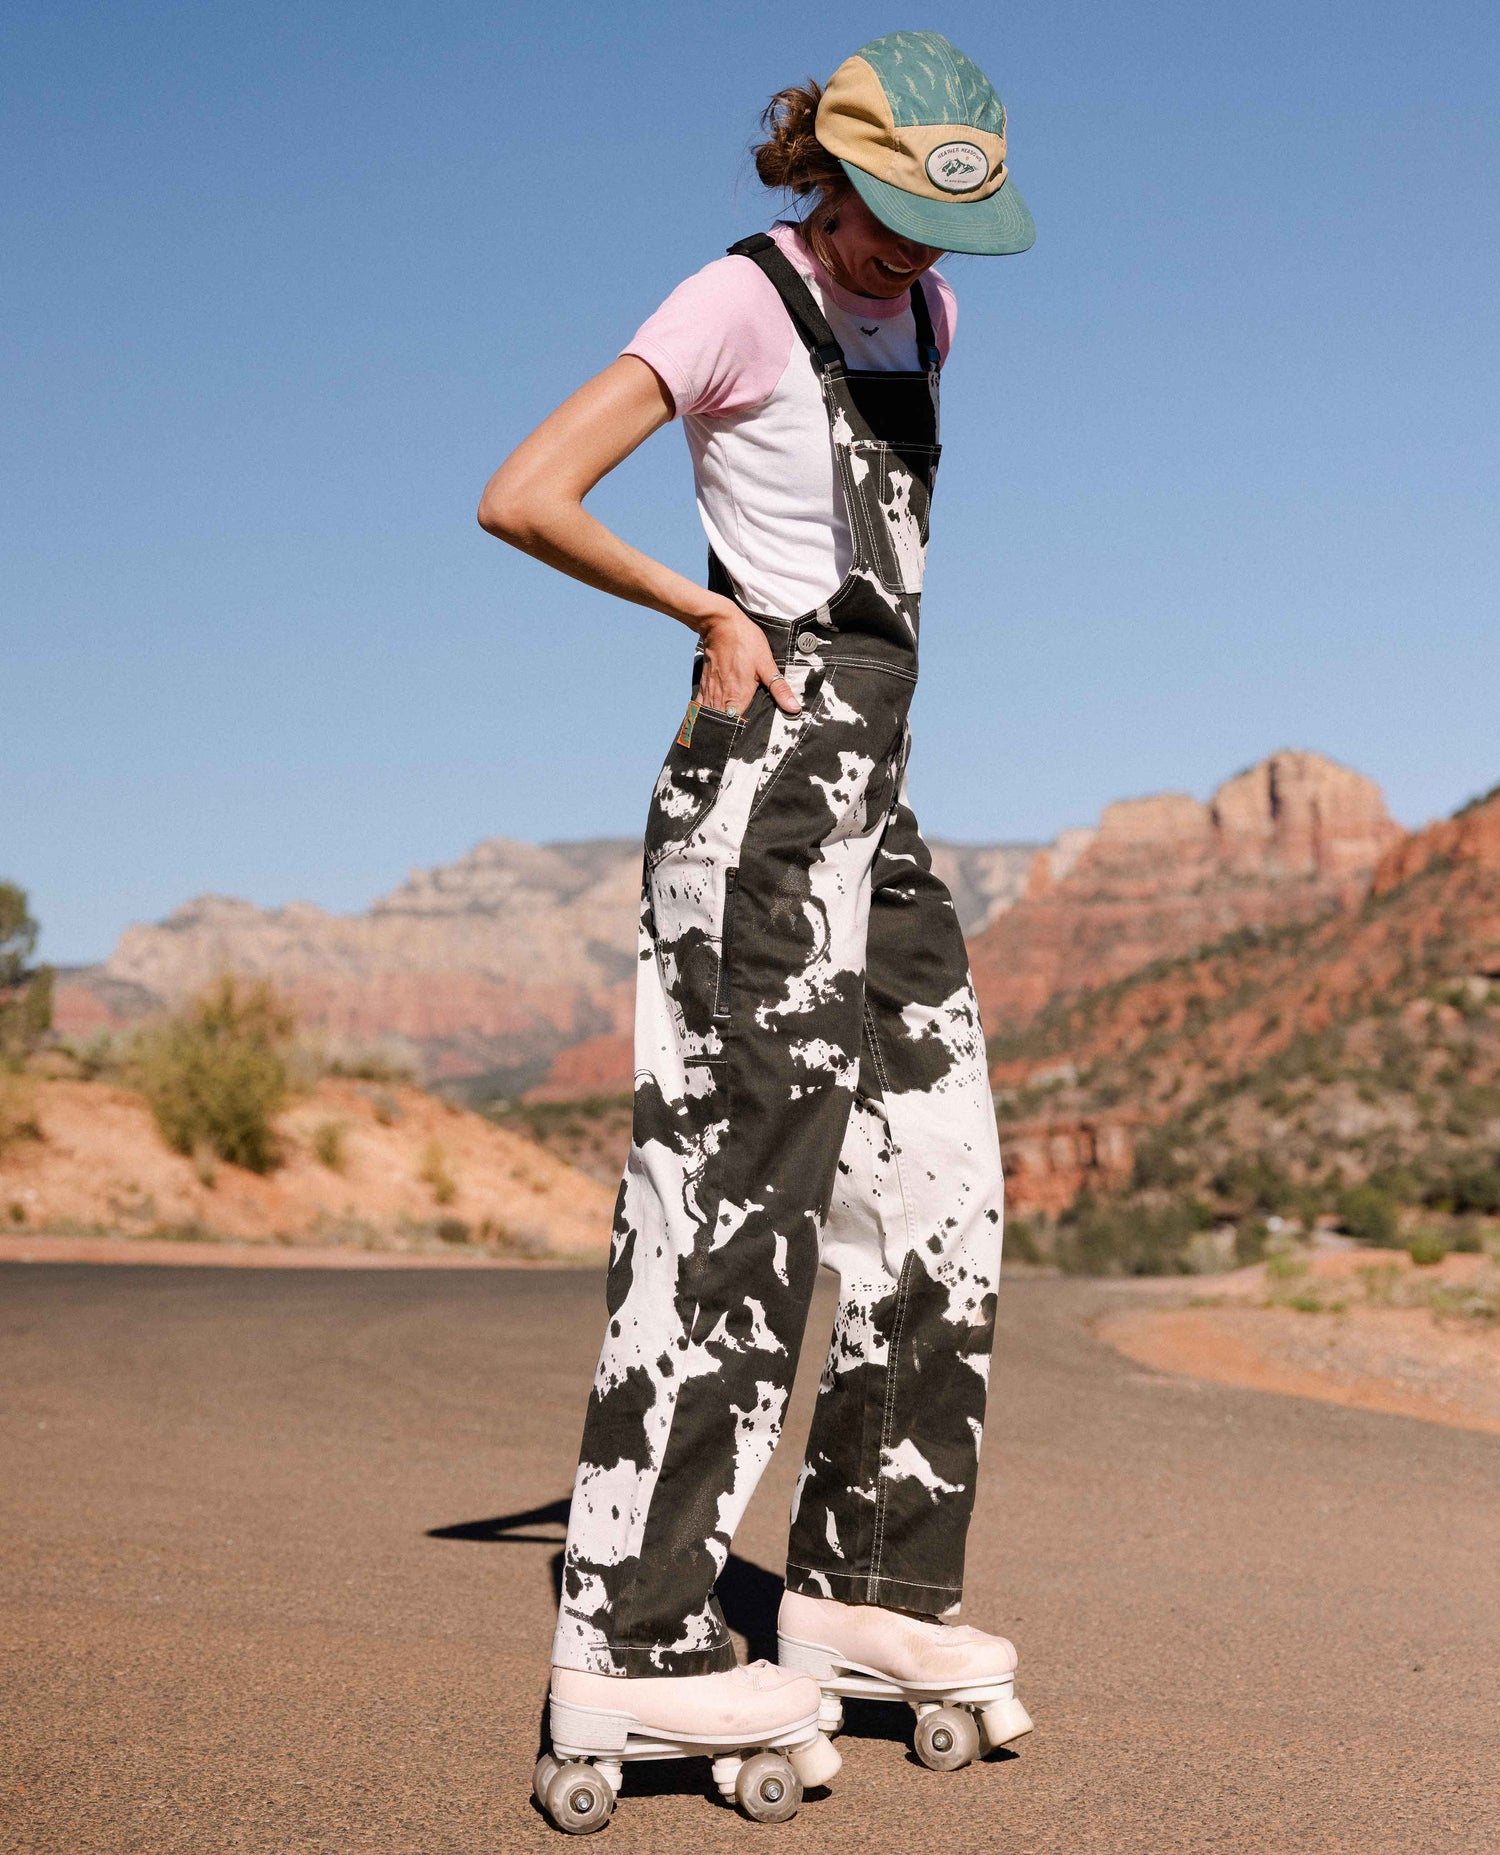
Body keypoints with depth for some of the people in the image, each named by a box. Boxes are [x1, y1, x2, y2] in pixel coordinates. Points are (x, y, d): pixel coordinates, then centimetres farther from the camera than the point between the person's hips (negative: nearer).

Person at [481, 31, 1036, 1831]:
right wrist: (711, 613, -7)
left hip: (876, 793, 9)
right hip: (767, 786, -9)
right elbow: (521, 498, -17)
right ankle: (628, 1647, -7)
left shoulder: (916, 306, 17)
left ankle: (866, 1585, 17)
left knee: (936, 1185, 7)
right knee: (735, 1191, -11)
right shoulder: (739, 298, -8)